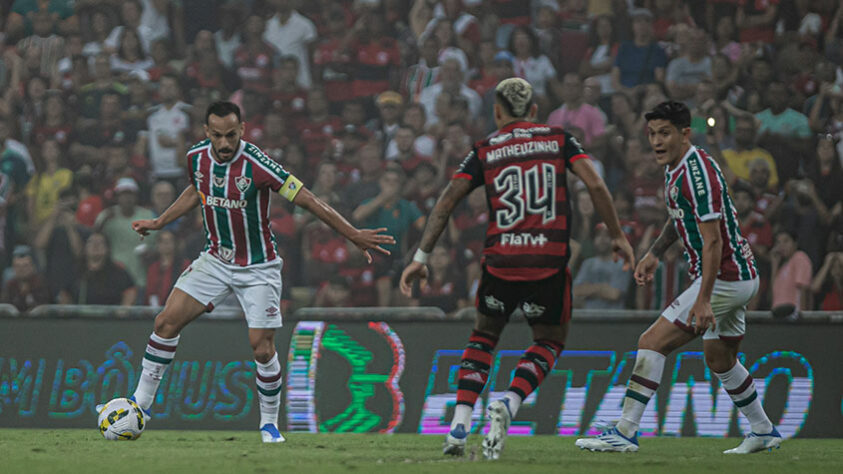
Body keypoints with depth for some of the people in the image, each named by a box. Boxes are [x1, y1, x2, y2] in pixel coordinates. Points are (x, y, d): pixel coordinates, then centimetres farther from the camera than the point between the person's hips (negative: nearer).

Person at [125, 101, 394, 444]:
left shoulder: (256, 165, -24)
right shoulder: (197, 157, -7)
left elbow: (308, 201, -22)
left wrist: (354, 235, -23)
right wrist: (159, 222, 19)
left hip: (258, 268, -4)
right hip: (215, 258, 4)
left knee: (262, 347, -10)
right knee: (167, 321, -7)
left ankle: (270, 422, 10)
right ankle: (141, 401, 5)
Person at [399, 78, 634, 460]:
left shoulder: (484, 151, 8)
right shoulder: (559, 139, 8)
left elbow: (446, 202, 2)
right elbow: (595, 185, -3)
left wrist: (421, 257, 5)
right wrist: (617, 235, 6)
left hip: (500, 261, 1)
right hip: (549, 262, -1)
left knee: (483, 336, 22)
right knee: (549, 342, 18)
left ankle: (460, 425, 7)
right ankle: (508, 404, -9)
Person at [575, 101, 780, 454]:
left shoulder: (698, 173, -22)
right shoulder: (675, 167, 9)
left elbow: (713, 240, -25)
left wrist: (704, 299, -28)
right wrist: (654, 253, 18)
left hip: (723, 279, -10)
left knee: (652, 343, -12)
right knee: (720, 360, 24)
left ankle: (625, 433, -12)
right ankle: (764, 432, 37)